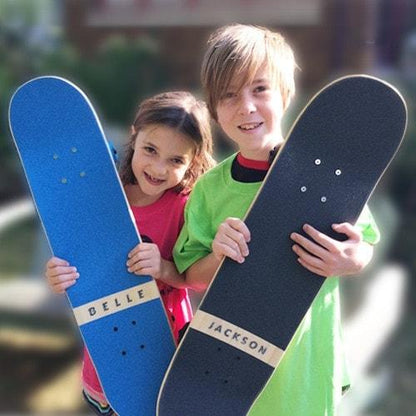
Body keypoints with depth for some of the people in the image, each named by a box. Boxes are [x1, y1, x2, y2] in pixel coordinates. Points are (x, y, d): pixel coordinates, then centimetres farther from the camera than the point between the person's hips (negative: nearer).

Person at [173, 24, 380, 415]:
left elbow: (364, 247, -1)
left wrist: (352, 262, -23)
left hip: (305, 353, -1)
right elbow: (193, 278, 0)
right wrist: (218, 257, -21)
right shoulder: (209, 188, -6)